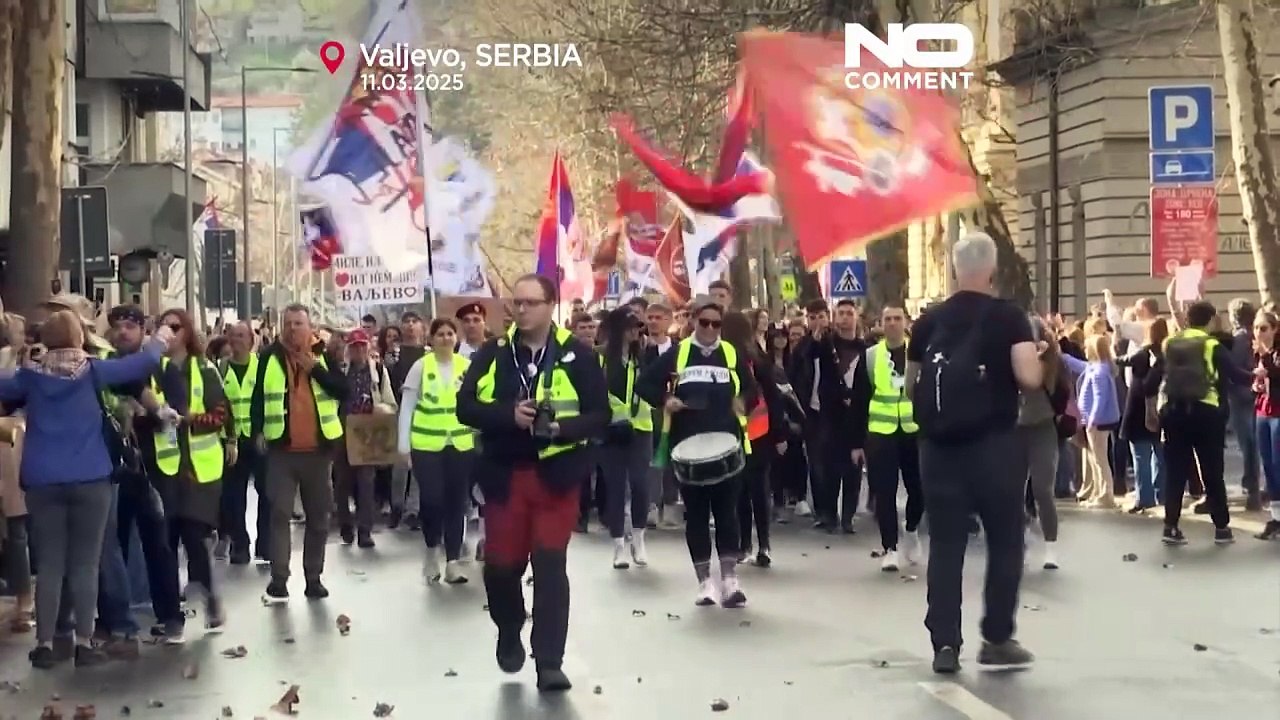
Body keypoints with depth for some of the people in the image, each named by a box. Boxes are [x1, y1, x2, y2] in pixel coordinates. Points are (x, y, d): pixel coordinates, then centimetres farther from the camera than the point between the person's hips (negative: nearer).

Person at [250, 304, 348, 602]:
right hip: (282, 448, -1)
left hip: (317, 449, 2)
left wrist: (314, 368, -15)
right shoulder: (270, 356, 1)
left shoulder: (324, 356, 3)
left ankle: (313, 577, 18)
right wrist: (258, 431, -5)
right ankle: (278, 578, -5)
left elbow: (342, 391, -8)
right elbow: (258, 395, 4)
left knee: (318, 516, 8)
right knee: (279, 513, -7)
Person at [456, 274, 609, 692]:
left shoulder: (577, 355, -3)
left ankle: (549, 663, -1)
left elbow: (599, 415, -4)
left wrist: (560, 429, -22)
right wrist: (509, 414, -20)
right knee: (500, 565, 7)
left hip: (557, 475, -2)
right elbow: (465, 407, -3)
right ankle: (509, 634, 36)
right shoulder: (493, 353, 3)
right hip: (504, 475, 2)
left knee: (550, 567, -6)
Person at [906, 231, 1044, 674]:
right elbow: (1030, 379, -15)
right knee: (1005, 541, 9)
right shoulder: (1008, 317, -5)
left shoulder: (928, 321, 7)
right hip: (992, 445, -3)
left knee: (945, 543, 6)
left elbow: (911, 388, 13)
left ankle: (945, 644, 5)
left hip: (938, 446, 3)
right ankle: (997, 641, 9)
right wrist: (1037, 355, 5)